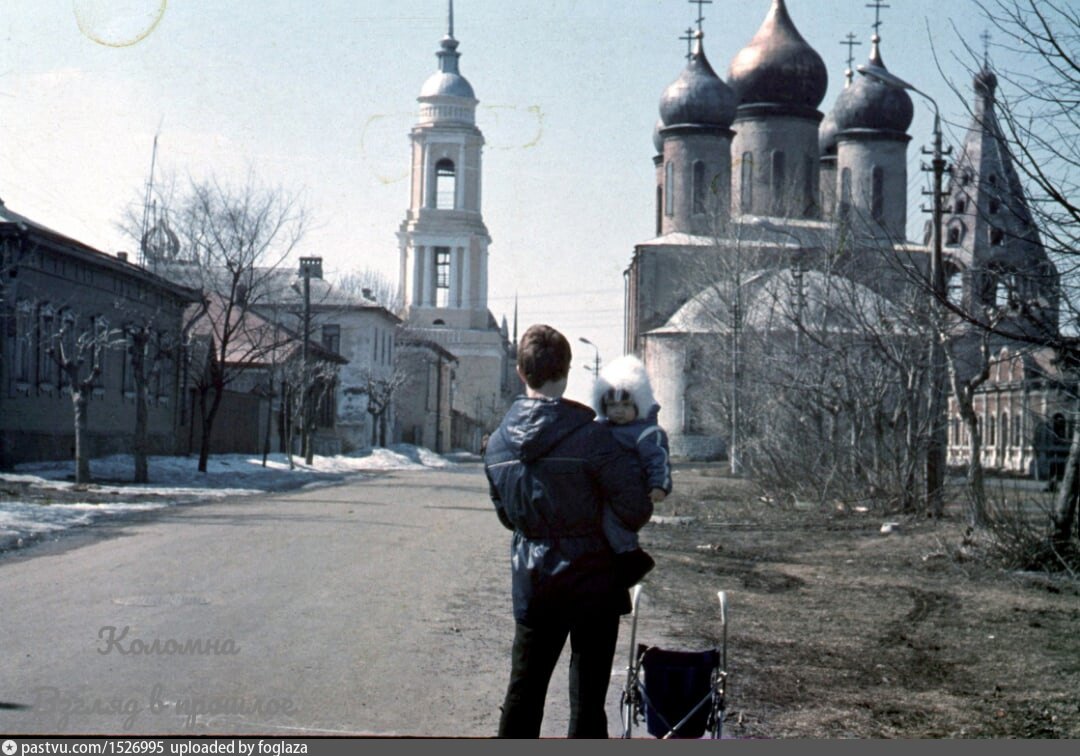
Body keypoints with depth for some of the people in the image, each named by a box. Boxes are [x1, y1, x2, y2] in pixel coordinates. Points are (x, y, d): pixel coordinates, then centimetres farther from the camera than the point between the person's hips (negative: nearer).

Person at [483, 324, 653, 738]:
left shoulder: (497, 442, 1)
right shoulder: (589, 435, -18)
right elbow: (635, 509, -17)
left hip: (531, 584, 5)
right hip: (593, 581, -5)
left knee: (523, 692, 15)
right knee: (587, 698, 5)